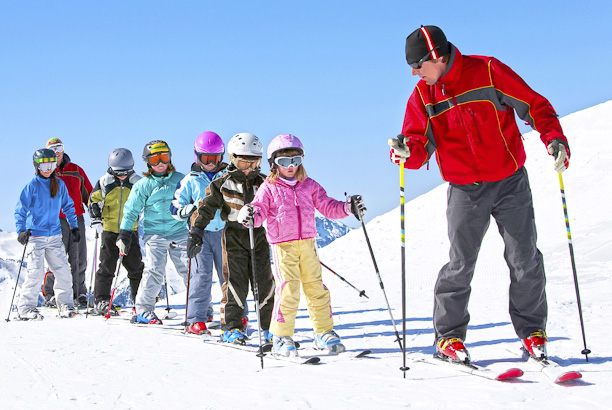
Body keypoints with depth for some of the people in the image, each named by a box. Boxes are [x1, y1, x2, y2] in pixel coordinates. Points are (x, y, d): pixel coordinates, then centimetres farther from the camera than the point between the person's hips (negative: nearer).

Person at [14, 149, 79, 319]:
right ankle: (26, 307, 1)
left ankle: (65, 304, 13)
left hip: (55, 235, 4)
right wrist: (21, 230, -16)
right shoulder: (32, 186, -4)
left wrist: (74, 226, 16)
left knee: (63, 270, 0)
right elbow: (21, 210, -5)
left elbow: (68, 206, 19)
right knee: (36, 271, -10)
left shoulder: (59, 184, 8)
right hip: (35, 235, -4)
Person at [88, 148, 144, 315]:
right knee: (106, 266, -1)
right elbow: (93, 201, 8)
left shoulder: (137, 182, 3)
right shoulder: (104, 182, 0)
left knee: (135, 266, 4)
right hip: (109, 230, -1)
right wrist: (95, 219, -5)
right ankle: (101, 301, 4)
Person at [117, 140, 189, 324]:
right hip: (154, 233, -2)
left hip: (179, 232, 2)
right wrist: (124, 235, 3)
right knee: (154, 270, -12)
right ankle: (143, 309, -4)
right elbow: (131, 211, 7)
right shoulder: (143, 185, 4)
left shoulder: (180, 180, 8)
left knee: (189, 268, -2)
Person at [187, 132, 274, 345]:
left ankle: (270, 325, 12)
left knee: (264, 282, 2)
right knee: (235, 282, -5)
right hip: (234, 237, -3)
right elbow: (207, 208, -2)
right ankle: (231, 326, 2)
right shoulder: (222, 184, -1)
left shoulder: (264, 183, 7)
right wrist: (196, 233, -9)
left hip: (259, 236, 3)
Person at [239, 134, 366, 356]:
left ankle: (324, 332, 16)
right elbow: (260, 212, -4)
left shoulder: (310, 186, 12)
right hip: (283, 245, -4)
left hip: (307, 244, 4)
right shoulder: (269, 188, 2)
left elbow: (327, 207, 12)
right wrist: (249, 215, -27)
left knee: (316, 288, 5)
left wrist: (347, 207, -4)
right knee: (288, 290, -11)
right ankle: (281, 337, 0)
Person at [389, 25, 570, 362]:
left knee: (525, 261, 2)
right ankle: (448, 336, 10)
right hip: (465, 191, 1)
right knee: (460, 265, -2)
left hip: (510, 182, -1)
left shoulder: (487, 71, -10)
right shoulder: (422, 96, -1)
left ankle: (531, 330, 18)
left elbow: (535, 105, -6)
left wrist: (554, 139, -20)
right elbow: (420, 147, -3)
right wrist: (406, 151, -26)